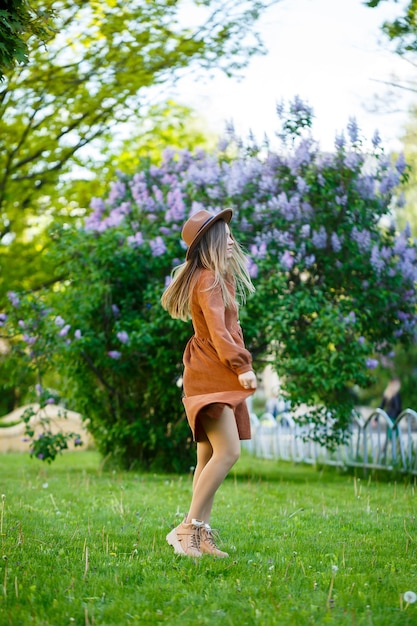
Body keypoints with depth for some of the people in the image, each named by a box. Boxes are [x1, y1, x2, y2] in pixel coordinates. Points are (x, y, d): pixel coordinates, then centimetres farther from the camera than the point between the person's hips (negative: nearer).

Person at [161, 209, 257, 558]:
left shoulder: (219, 278, 20)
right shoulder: (208, 280, -12)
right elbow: (217, 330, -20)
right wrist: (241, 365, -23)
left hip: (219, 377, 11)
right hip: (210, 376, -11)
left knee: (209, 457, 9)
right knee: (228, 452, -18)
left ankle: (201, 533, 12)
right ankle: (188, 529, -16)